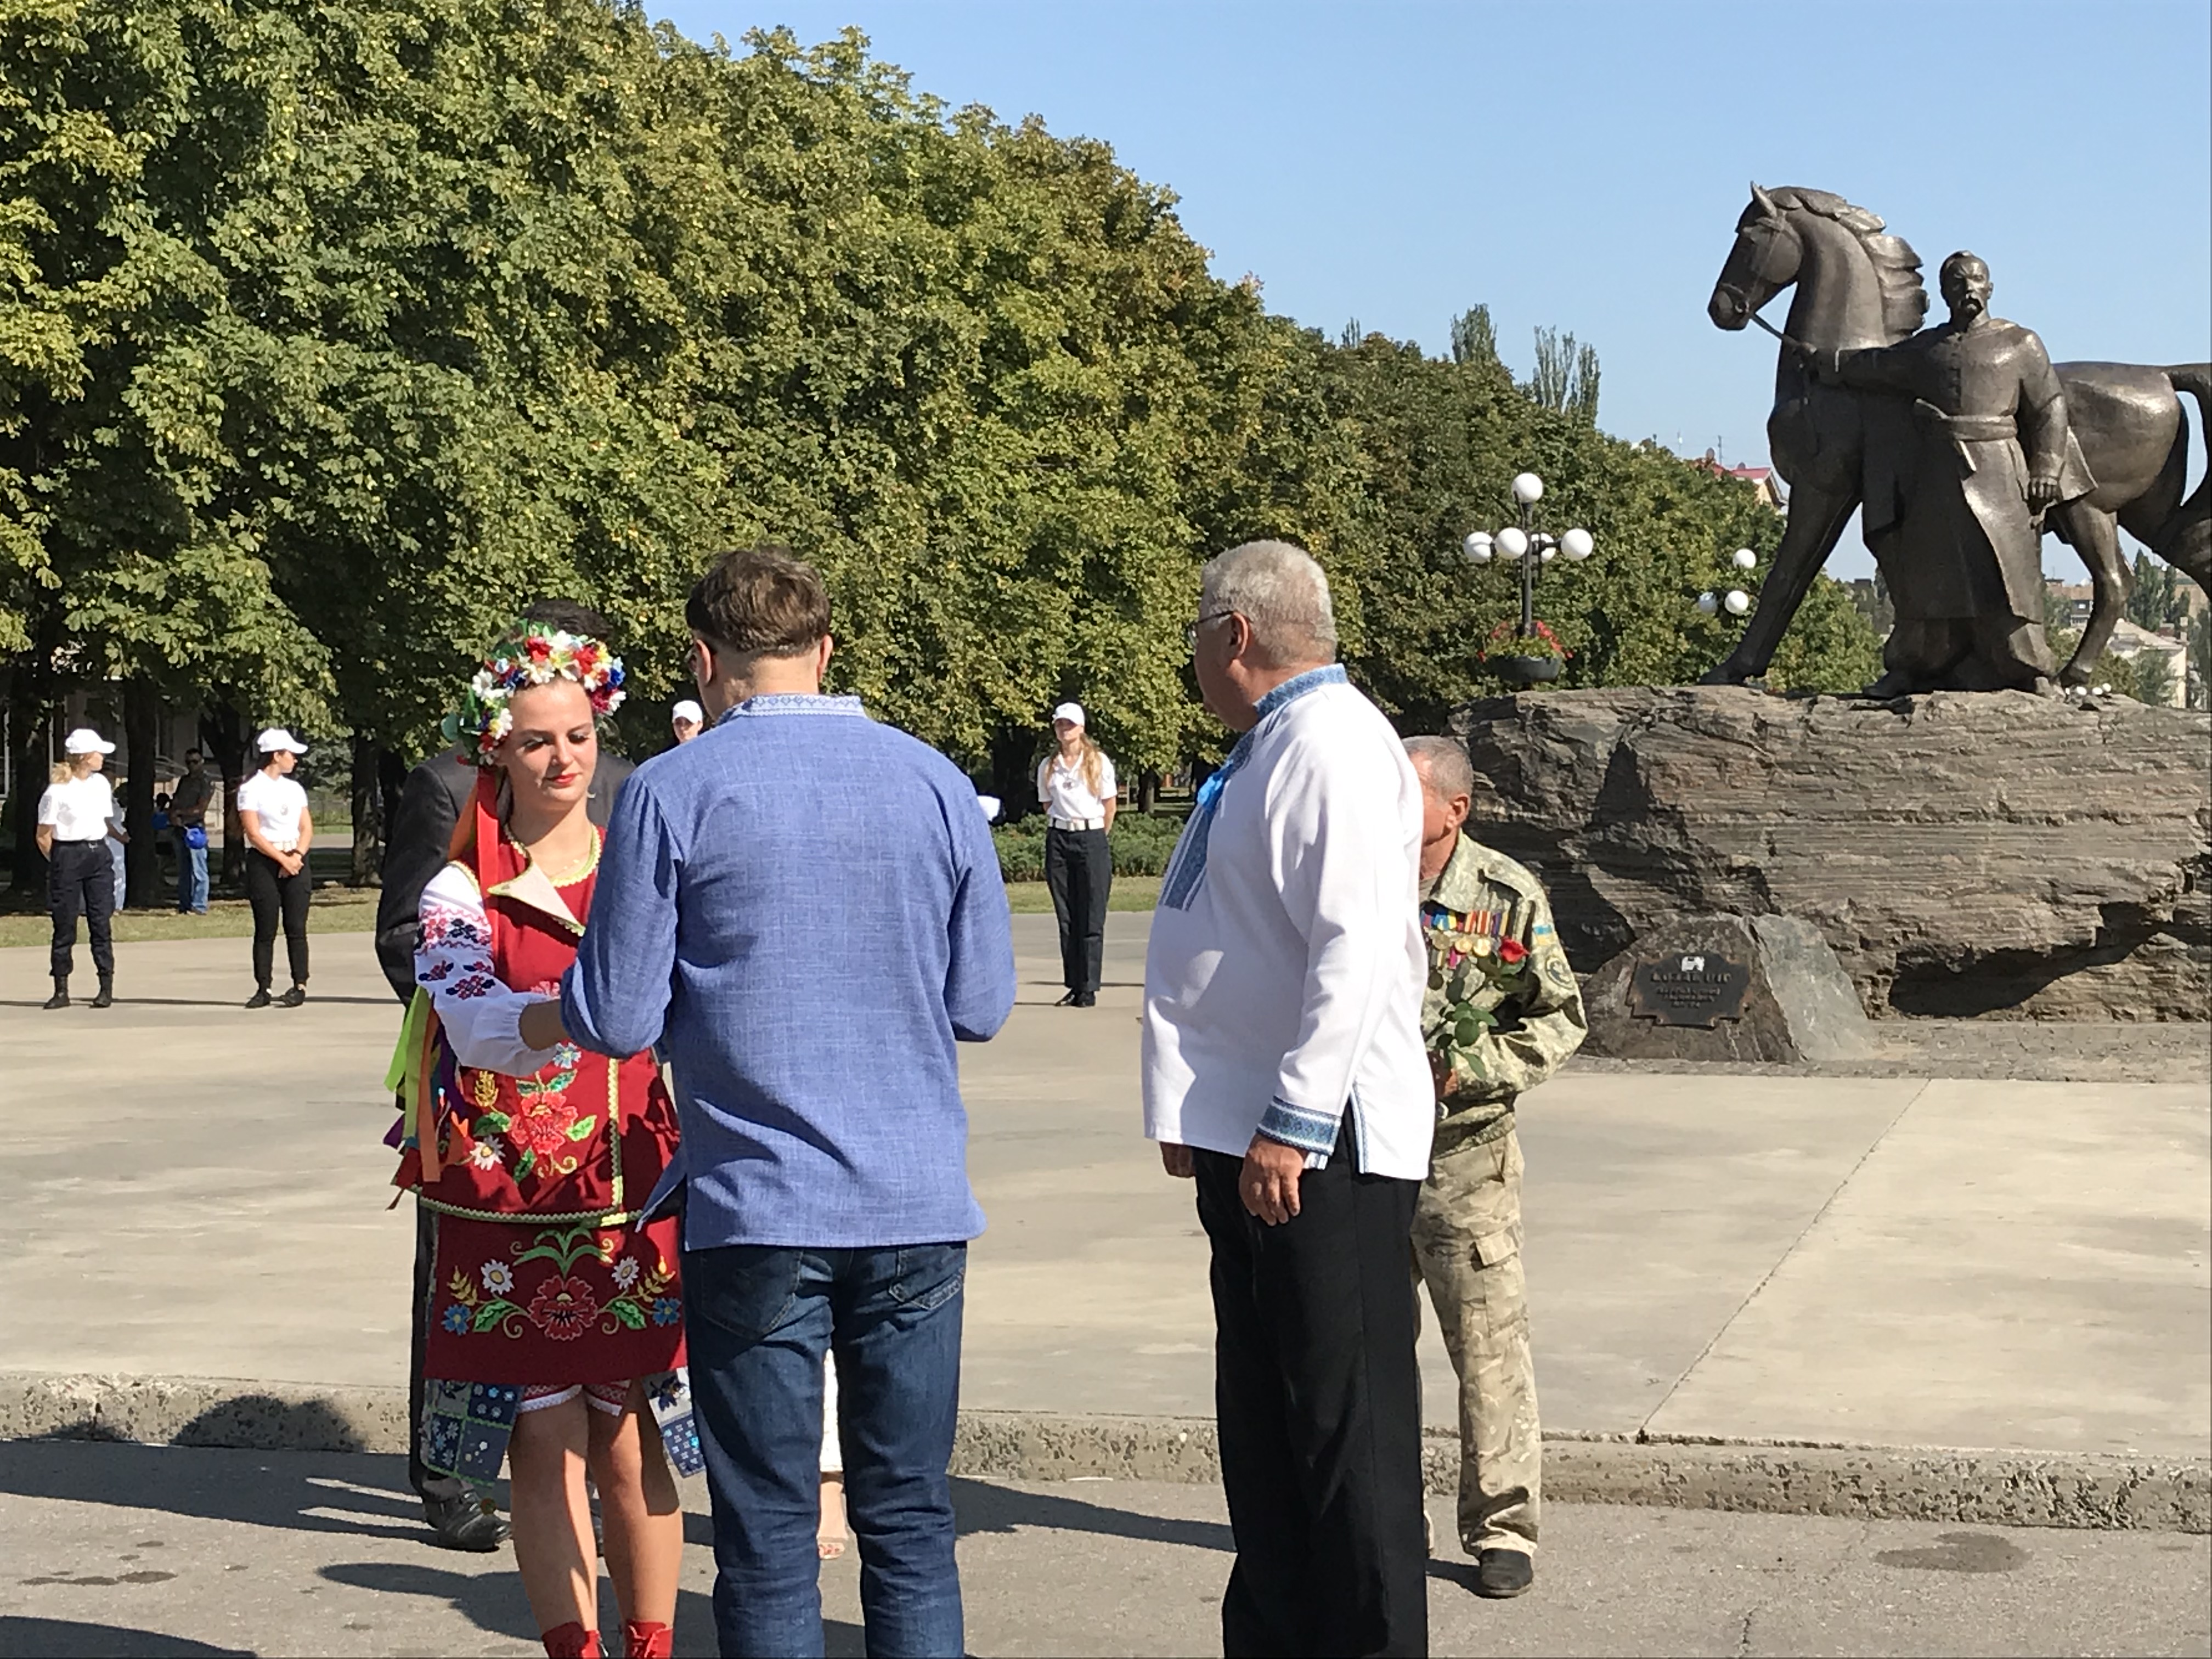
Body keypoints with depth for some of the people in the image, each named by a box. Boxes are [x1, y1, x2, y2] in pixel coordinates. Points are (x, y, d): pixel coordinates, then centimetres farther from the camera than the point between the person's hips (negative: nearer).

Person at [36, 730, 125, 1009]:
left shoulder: (101, 784, 8)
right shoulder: (58, 791, -9)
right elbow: (43, 836, -4)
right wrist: (59, 863, -3)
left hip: (98, 855, 4)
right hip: (68, 856, -4)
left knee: (101, 921, 1)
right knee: (65, 925, 1)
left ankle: (107, 988, 3)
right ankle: (61, 990, 8)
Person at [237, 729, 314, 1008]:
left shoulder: (294, 789, 15)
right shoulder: (251, 789, -2)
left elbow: (307, 828, 11)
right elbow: (254, 833, -9)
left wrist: (297, 855, -6)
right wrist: (282, 859, -13)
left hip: (295, 862, 4)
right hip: (263, 862, -4)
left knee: (296, 927, -2)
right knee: (265, 930, -2)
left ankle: (300, 986, -1)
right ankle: (263, 989, 2)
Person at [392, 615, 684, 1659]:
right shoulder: (462, 894, 0)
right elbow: (478, 1026, -17)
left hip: (631, 1193, 2)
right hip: (510, 1205, -2)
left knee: (632, 1435, 6)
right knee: (547, 1443, 1)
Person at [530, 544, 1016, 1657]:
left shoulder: (671, 792, -5)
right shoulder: (935, 782, 3)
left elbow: (620, 1019, -5)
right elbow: (983, 1004, 7)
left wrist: (534, 1018, 16)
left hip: (757, 1211, -3)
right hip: (918, 1204, 3)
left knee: (769, 1541, 7)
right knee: (911, 1523, 11)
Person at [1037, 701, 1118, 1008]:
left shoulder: (1099, 762, 2)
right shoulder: (1047, 767, 10)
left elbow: (1110, 805, 5)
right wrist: (1061, 832, 10)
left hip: (1092, 839, -3)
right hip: (1058, 840, 3)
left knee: (1091, 920, -4)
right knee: (1066, 919, 3)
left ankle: (1089, 989, -3)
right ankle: (1073, 986, 8)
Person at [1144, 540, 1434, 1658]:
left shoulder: (1332, 746, -15)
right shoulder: (1268, 745, 16)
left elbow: (1356, 950, -24)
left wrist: (1292, 1125, -25)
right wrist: (1198, 1111, 22)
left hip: (1319, 1146, -11)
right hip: (1246, 1138, 11)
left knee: (1346, 1430, -3)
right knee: (1262, 1428, 18)